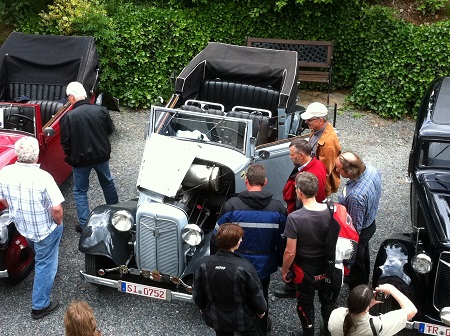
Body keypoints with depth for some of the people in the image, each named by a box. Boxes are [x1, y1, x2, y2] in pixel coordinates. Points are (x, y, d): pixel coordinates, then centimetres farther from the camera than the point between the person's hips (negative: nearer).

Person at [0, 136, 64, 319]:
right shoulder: (43, 178, -30)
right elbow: (56, 209, -28)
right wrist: (58, 222, -6)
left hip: (21, 227, 6)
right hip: (45, 229, -6)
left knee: (40, 254, 34)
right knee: (45, 264, 12)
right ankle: (40, 306, 23)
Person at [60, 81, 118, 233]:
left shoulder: (68, 117, -20)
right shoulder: (101, 110, -12)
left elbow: (65, 142, -14)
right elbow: (110, 130, 2)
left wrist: (70, 156, 4)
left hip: (80, 159, -3)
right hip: (102, 155, 3)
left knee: (80, 191, 13)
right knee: (107, 182, 26)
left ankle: (84, 224, 16)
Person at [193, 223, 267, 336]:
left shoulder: (204, 264, -20)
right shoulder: (245, 268, -30)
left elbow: (197, 292, -5)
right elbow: (256, 293, -16)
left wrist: (202, 307, 16)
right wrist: (261, 310, 5)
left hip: (215, 318, 3)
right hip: (243, 319, -3)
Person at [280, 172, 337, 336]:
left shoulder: (295, 218, -30)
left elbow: (290, 252, -23)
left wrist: (284, 270, -4)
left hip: (305, 271, -3)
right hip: (328, 268, 4)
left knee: (305, 304, 22)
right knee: (328, 301, 27)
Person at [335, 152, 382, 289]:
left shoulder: (355, 196, -46)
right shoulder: (372, 170, -21)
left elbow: (355, 227, -31)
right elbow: (377, 194, 2)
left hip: (361, 232, -8)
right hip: (371, 222, 8)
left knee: (356, 263, 23)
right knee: (364, 253, 35)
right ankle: (365, 280, 64)